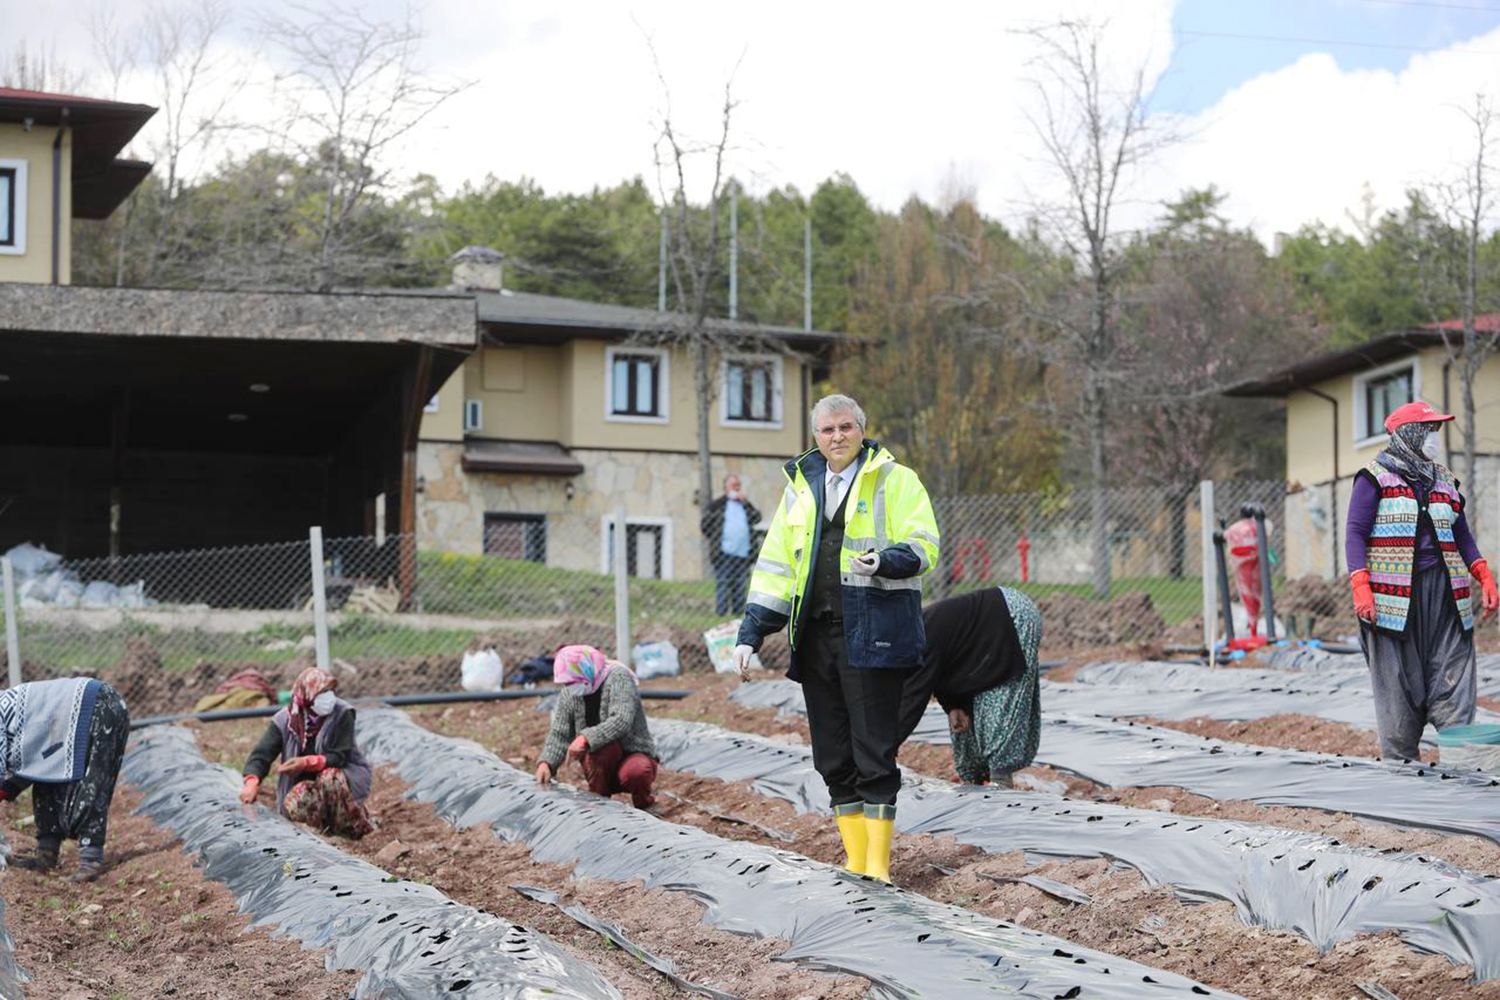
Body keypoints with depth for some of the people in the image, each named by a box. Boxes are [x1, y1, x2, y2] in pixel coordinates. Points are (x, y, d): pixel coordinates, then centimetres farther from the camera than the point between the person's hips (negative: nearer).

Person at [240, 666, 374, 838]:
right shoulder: (284, 720, -8)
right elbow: (261, 754, -14)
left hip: (347, 773, -2)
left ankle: (356, 825, -14)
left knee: (330, 778, -37)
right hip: (309, 781, 2)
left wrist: (307, 762, -41)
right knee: (294, 803, -30)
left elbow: (339, 757, -23)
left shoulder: (342, 714, -16)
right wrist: (252, 782, -35)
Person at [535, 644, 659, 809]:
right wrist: (546, 763, -20)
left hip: (633, 754, -3)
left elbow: (621, 721, -31)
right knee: (603, 744, -31)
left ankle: (643, 801, -2)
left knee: (635, 773, -37)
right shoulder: (569, 694, 1)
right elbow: (559, 734, -1)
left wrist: (586, 738, -40)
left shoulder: (618, 678, -17)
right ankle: (598, 797, -10)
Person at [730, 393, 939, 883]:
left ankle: (878, 864, 3)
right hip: (816, 636, 5)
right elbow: (775, 566, 19)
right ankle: (855, 862, 16)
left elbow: (924, 547, -5)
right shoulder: (800, 488, 18)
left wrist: (885, 560, -26)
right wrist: (751, 634, 10)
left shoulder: (895, 480, 3)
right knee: (832, 756, 7)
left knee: (874, 753, -5)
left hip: (873, 634, -5)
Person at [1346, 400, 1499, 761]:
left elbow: (1462, 535, 23)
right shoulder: (1375, 477, 3)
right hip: (1394, 593, -4)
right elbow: (1355, 532, -3)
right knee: (1397, 682, -3)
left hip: (1444, 593, 4)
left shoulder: (1444, 481, 19)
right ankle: (1398, 762, 4)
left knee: (1453, 679, -5)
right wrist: (1361, 588, -14)